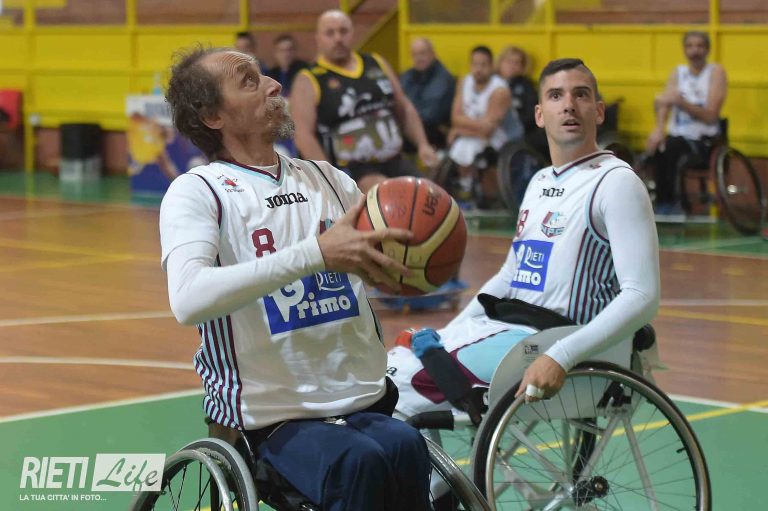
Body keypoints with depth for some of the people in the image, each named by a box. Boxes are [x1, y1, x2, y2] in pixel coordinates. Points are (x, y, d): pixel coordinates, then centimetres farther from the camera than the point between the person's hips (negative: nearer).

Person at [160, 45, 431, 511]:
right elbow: (188, 301, -21)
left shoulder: (329, 179, 16)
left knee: (405, 448, -29)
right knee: (359, 463, -32)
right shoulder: (197, 191, -2)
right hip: (271, 420, -4)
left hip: (365, 404, 4)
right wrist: (317, 253, -28)